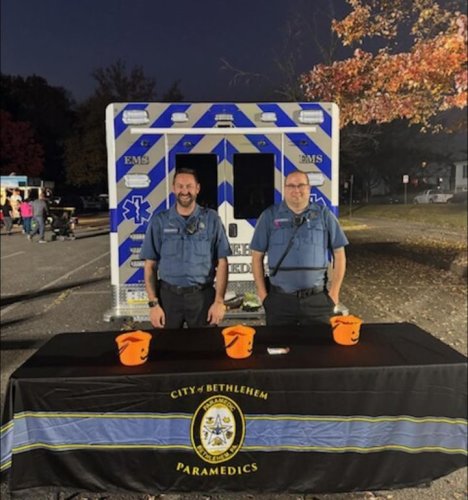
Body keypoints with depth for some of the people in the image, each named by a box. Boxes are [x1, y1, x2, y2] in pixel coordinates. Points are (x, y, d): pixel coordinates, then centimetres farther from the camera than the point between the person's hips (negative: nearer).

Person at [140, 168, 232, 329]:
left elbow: (222, 262, 0)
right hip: (168, 296, 1)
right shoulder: (159, 220, 1)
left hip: (202, 296, 0)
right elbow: (150, 265, 2)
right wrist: (153, 303, -4)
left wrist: (219, 300, -6)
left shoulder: (211, 219, 0)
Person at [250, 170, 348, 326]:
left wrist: (334, 292, 1)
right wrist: (262, 293, 1)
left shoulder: (324, 215, 3)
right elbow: (257, 256, 4)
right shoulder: (269, 216, 2)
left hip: (317, 299, 0)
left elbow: (339, 254, 6)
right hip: (279, 299, 0)